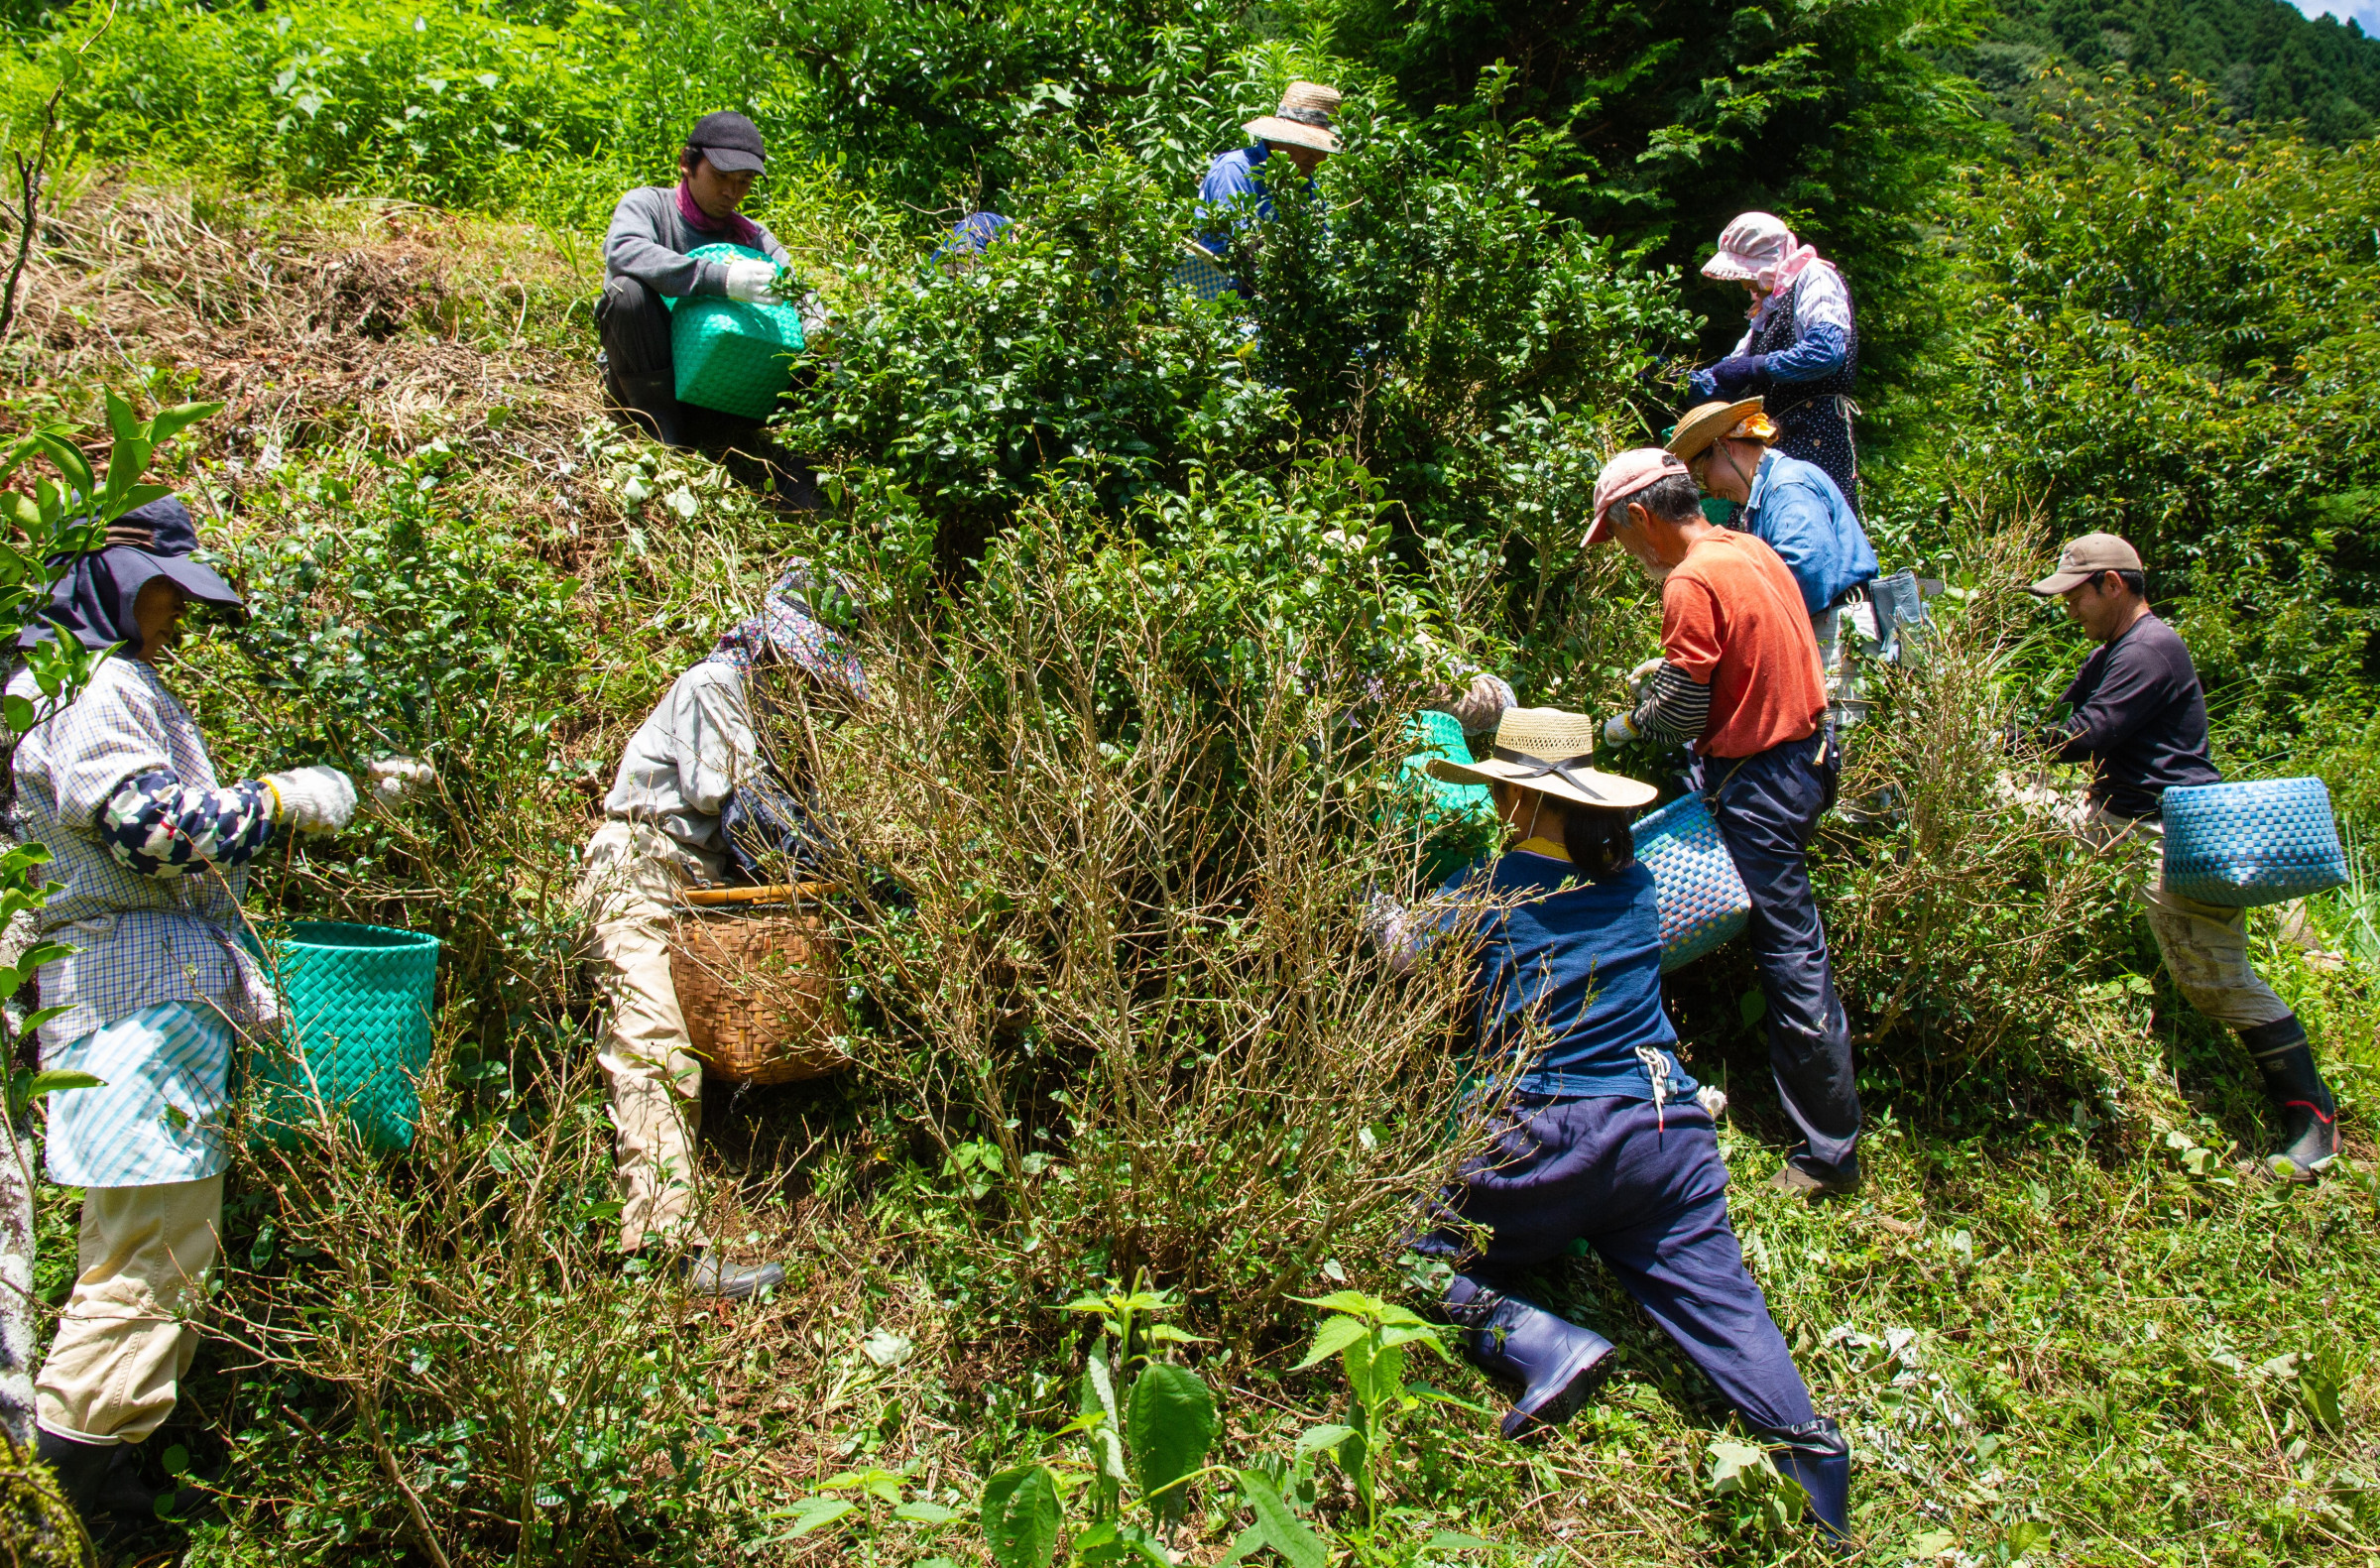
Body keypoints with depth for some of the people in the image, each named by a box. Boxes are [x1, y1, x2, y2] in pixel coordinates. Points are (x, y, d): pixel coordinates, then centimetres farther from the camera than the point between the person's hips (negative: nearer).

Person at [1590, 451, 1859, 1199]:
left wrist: (1624, 726, 1)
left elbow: (1682, 714, -17)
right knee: (1786, 947, 20)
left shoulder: (1693, 582, -20)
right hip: (1801, 752, 10)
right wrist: (1673, 667, 15)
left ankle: (1830, 1155, 5)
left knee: (1791, 957, -3)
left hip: (1757, 779, -10)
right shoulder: (1750, 550, 9)